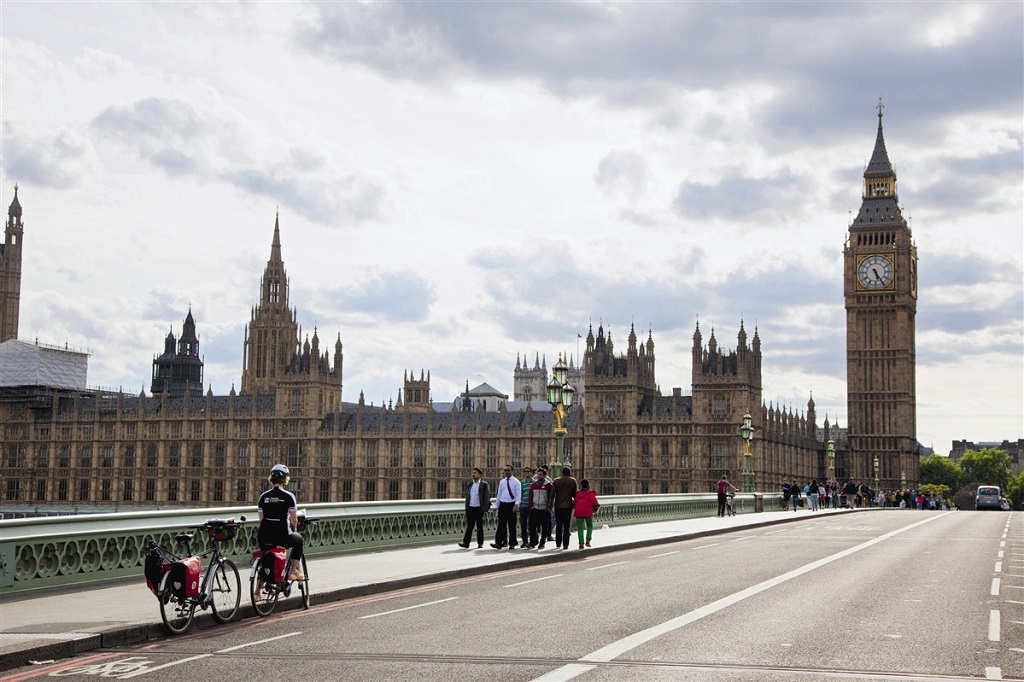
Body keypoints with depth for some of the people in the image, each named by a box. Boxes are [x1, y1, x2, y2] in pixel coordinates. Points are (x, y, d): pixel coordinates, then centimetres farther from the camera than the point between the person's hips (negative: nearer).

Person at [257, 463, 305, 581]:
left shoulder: (263, 497, 7)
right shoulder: (289, 496, -4)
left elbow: (261, 519, 11)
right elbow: (294, 520, 2)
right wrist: (293, 530, 22)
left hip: (264, 536, 3)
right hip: (282, 535, -3)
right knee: (298, 540, 29)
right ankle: (293, 571, 24)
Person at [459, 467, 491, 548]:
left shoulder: (484, 484, -2)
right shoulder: (469, 484, 12)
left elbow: (487, 497, -3)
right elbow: (467, 496, 17)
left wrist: (485, 508, -10)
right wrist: (466, 507, 11)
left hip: (479, 508, -3)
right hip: (470, 508, 3)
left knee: (479, 526, 4)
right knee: (469, 526, -3)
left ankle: (480, 543, 13)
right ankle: (466, 543, -8)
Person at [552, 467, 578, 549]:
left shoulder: (556, 481, 0)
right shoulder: (573, 481, -1)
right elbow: (575, 494, 1)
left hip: (558, 506, 1)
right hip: (568, 506, -1)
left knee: (558, 525, 14)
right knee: (566, 526, 0)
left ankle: (558, 543, 19)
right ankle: (565, 544, -6)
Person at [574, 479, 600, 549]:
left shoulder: (577, 493, 9)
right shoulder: (590, 494, -3)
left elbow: (574, 503, 14)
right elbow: (595, 503, -4)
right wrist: (595, 510, 14)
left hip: (578, 513, 2)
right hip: (588, 513, -2)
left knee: (580, 528, 6)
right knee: (590, 526, 17)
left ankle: (581, 543, -1)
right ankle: (588, 540, 5)